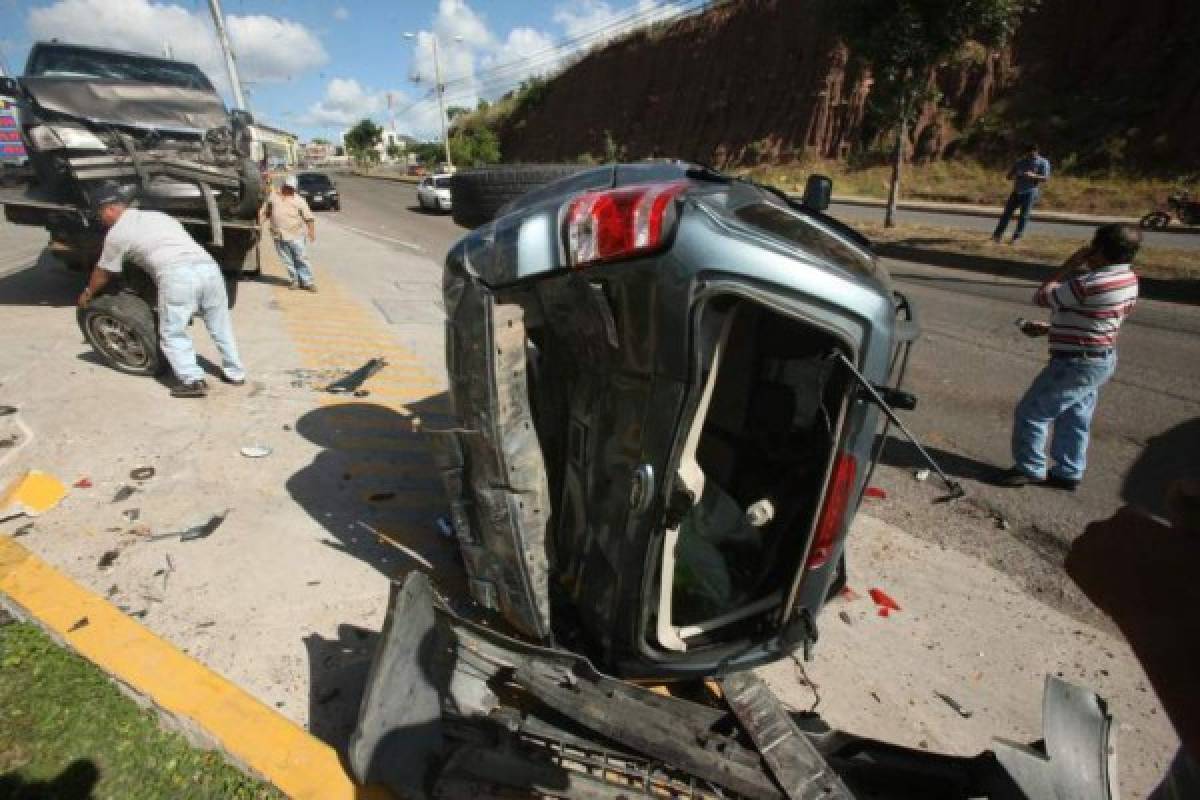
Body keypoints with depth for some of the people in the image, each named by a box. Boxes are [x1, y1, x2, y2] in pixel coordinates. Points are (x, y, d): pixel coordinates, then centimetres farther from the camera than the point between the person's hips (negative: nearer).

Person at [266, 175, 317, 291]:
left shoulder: (299, 201, 1)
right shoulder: (274, 197, 13)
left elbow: (308, 218, -4)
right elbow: (268, 212, 25)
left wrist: (311, 231, -14)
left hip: (295, 235, -4)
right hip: (279, 236, 4)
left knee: (301, 258, -3)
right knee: (287, 260, 7)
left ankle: (307, 281, 2)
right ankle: (294, 280, 17)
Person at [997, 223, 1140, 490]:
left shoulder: (1091, 284, -28)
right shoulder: (1128, 278, 4)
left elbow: (1043, 297, -16)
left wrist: (1070, 266, -9)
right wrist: (1048, 329, 16)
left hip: (1076, 364, -10)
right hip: (1101, 360, 10)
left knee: (1030, 413, 4)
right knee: (1075, 419, 19)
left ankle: (1030, 469, 16)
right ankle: (1069, 473, 30)